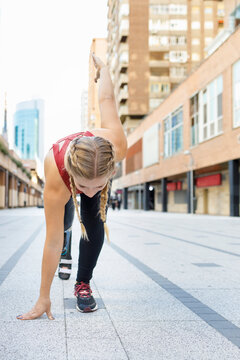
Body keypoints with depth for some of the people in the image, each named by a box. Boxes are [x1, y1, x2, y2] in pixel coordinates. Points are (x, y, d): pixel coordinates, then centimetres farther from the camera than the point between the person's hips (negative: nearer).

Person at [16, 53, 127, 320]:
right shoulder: (56, 180, -48)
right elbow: (51, 242, -40)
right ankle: (66, 252, 45)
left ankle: (83, 285, 8)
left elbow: (106, 100, -28)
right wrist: (43, 298, -33)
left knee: (94, 226, -12)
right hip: (65, 177, -1)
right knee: (63, 226, 8)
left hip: (99, 169, 1)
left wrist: (102, 67, -5)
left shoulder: (117, 146, -46)